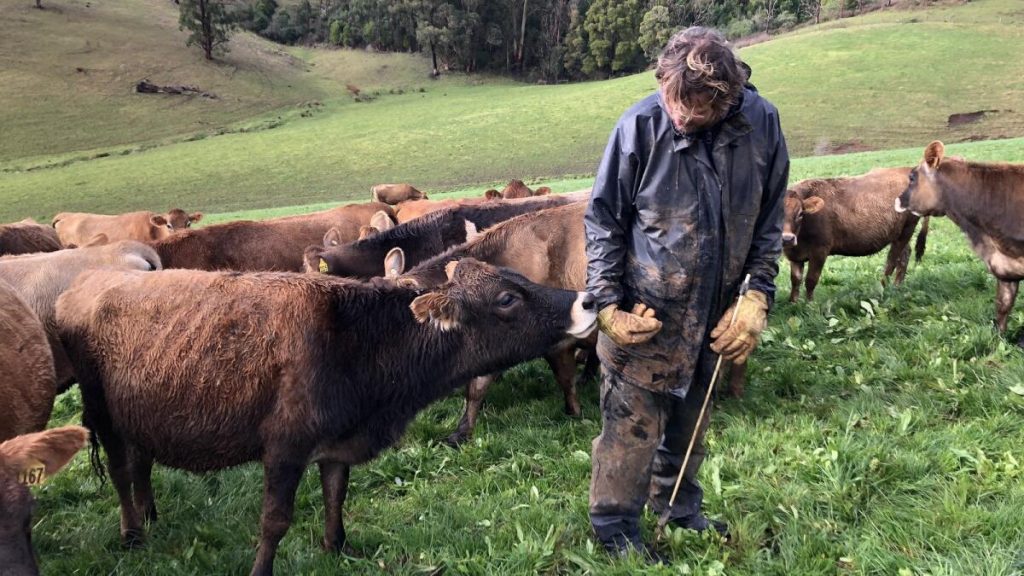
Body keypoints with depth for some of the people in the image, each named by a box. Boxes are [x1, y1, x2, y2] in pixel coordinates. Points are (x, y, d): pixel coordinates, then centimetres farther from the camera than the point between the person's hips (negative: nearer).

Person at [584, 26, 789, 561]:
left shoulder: (761, 123, -12)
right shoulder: (641, 124, -21)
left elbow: (768, 221, 2)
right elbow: (602, 219, -9)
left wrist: (757, 296, -5)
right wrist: (608, 305, -12)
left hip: (713, 312, 4)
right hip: (644, 313, -4)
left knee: (690, 415, 21)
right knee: (633, 423, 6)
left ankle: (677, 504, 43)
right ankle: (614, 524, 26)